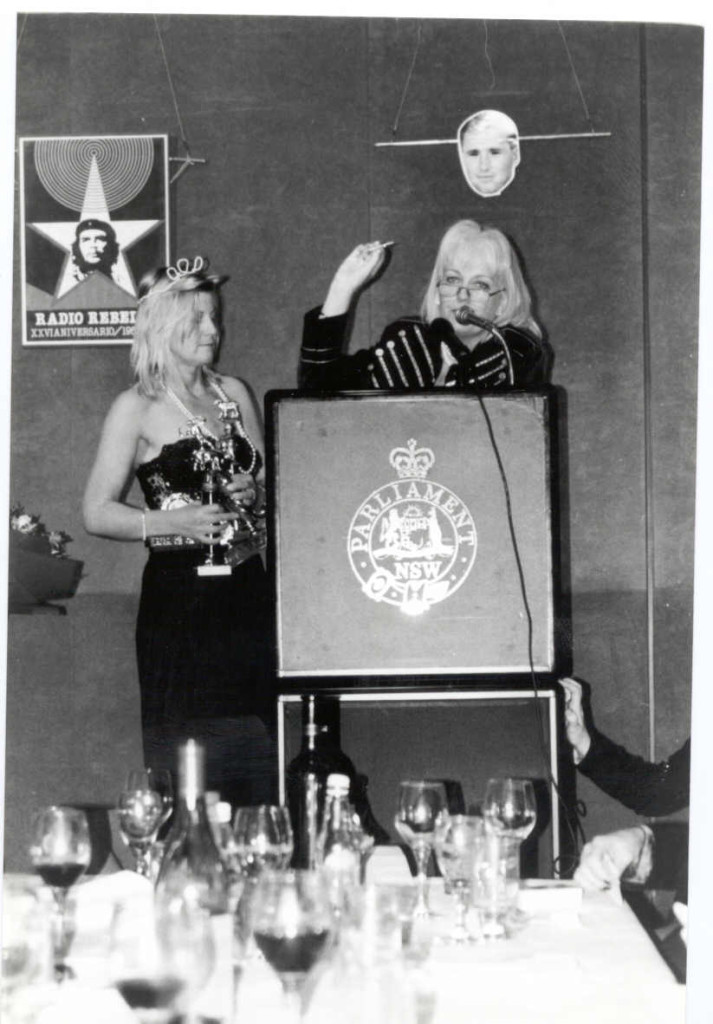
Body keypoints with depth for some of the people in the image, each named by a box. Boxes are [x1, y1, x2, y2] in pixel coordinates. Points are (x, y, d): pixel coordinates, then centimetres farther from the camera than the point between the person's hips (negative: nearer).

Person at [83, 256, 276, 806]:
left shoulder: (234, 393, 13)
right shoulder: (137, 408, -1)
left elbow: (267, 479, 21)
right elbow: (98, 513, -5)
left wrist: (254, 493, -1)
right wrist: (176, 521, -17)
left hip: (246, 590, 5)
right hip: (179, 598, -4)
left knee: (257, 755, 2)